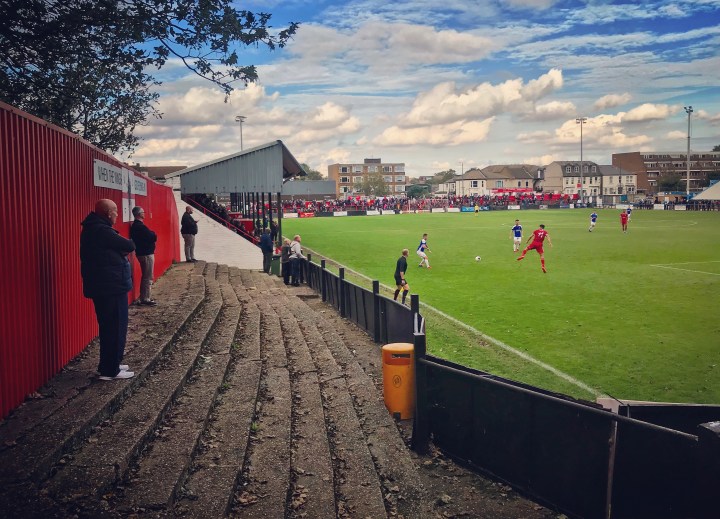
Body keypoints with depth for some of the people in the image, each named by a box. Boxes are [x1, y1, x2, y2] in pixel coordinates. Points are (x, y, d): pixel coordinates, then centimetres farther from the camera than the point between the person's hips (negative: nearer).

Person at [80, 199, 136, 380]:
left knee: (109, 327, 18)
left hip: (103, 286, 10)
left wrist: (120, 249, -7)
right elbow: (130, 246, -16)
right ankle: (110, 370, 5)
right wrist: (123, 246, 4)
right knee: (116, 327, -2)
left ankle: (109, 365, 26)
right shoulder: (102, 231, -20)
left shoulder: (93, 229, 13)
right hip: (111, 286, -10)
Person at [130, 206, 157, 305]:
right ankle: (145, 299, 0)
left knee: (145, 276, 17)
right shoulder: (140, 226, -20)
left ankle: (144, 297, 23)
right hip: (146, 254, -10)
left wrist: (151, 235, -2)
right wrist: (153, 234, -1)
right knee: (148, 278, -4)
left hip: (141, 252, 10)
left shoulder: (135, 225, 12)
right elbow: (153, 237, -19)